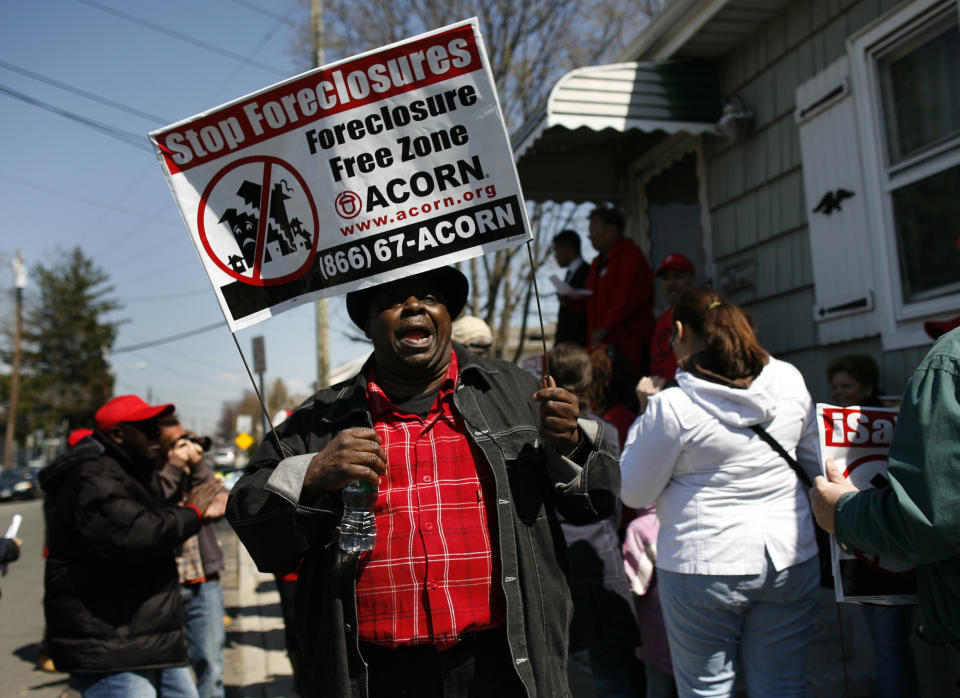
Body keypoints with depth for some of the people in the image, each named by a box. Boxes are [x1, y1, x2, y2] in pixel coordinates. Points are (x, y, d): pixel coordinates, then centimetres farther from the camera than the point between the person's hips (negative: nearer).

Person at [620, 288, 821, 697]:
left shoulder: (672, 407, -16)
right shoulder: (790, 382, -1)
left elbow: (634, 494, -5)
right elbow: (816, 466, 12)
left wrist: (645, 418, 4)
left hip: (704, 566, -4)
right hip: (790, 560, 5)